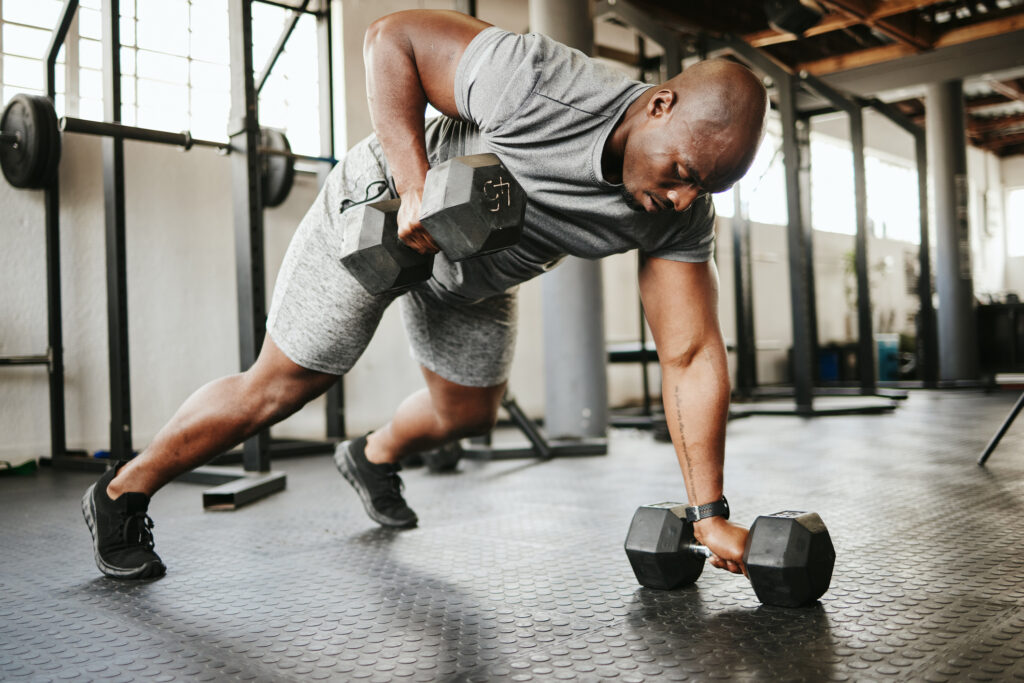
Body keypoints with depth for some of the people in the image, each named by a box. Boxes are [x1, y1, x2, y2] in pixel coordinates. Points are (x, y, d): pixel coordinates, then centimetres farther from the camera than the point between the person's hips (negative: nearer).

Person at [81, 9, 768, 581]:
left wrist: (709, 513, -23)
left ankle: (373, 458, 53)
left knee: (469, 412, 17)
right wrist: (415, 186, -38)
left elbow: (693, 356, -20)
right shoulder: (539, 81, -38)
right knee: (279, 388, 0)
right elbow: (392, 37, -28)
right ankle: (122, 494, 23)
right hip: (383, 212, -6)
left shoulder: (681, 215, -22)